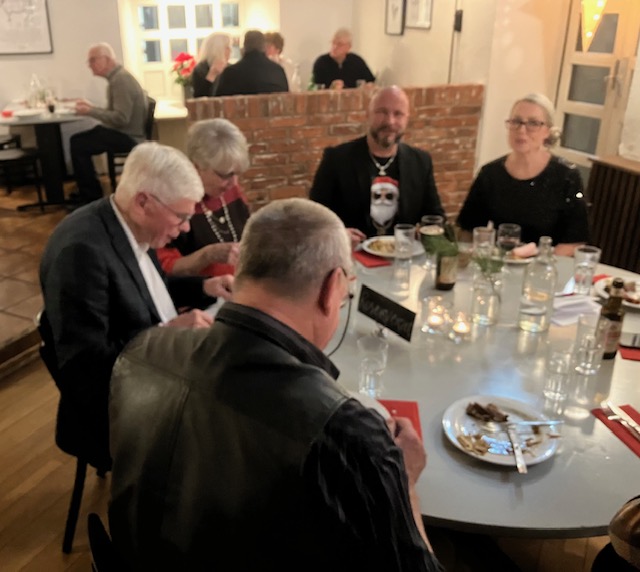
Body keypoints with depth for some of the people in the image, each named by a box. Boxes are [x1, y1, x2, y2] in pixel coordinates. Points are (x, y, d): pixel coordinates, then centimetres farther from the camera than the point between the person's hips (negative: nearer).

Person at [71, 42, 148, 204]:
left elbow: (121, 118, -26)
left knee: (78, 145, -13)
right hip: (122, 132, 10)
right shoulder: (117, 77, 14)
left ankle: (91, 197, -1)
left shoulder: (121, 80, -18)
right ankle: (87, 193, 13)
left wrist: (90, 111, -18)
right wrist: (91, 107, 6)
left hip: (127, 136, -10)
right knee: (77, 139, 8)